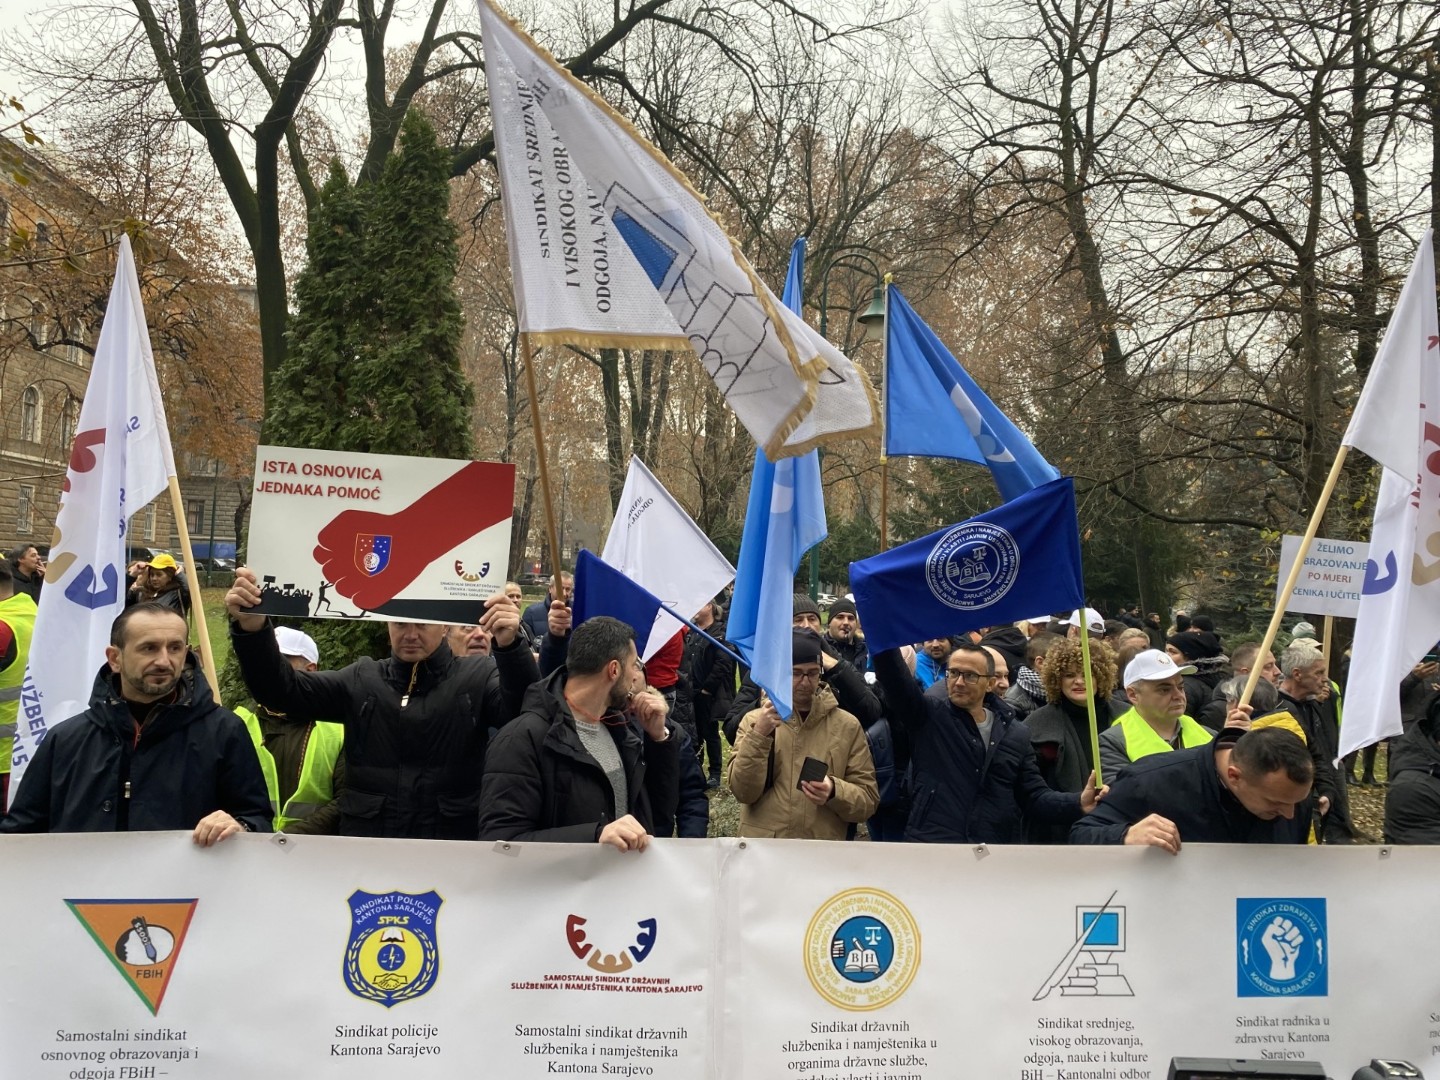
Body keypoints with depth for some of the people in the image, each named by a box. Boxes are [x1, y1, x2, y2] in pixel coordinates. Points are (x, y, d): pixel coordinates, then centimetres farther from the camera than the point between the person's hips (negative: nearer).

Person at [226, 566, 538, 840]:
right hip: (364, 848, 3)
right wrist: (252, 629, -16)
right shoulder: (361, 679, 9)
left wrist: (509, 645, -38)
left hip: (451, 851, -2)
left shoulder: (477, 675, -2)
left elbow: (528, 708, -20)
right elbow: (284, 690, 1)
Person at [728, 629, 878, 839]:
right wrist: (759, 735, -15)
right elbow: (743, 792, -5)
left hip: (824, 849, 1)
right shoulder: (754, 720, 6)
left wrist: (835, 792, -15)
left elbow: (869, 800, 3)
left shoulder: (847, 725, 4)